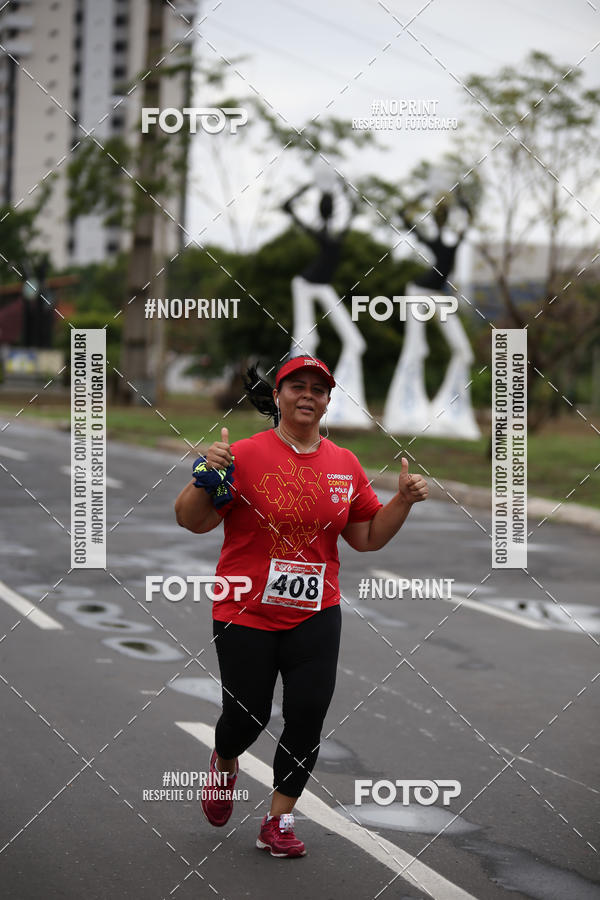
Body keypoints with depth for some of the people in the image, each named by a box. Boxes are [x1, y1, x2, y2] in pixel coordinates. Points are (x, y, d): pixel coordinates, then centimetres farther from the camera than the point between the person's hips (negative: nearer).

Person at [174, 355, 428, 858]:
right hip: (246, 613, -3)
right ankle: (224, 764, 40)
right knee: (247, 718, 4)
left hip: (315, 615, 3)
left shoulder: (345, 464, 5)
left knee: (307, 717, -2)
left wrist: (403, 502, -2)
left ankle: (279, 820, 15)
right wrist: (205, 477, -26)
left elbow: (368, 537, 13)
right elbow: (192, 522, -9)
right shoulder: (246, 454, -9)